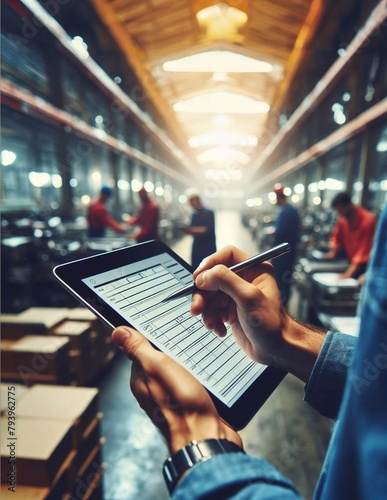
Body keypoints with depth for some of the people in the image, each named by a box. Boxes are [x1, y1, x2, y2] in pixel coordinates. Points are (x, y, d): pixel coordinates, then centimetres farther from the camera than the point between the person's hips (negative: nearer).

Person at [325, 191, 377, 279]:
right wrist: (334, 252, -2)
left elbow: (365, 250, -23)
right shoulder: (342, 218, -3)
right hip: (351, 263, 5)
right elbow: (336, 236, 16)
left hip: (364, 266, -5)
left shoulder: (368, 220, -20)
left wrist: (349, 273, -28)